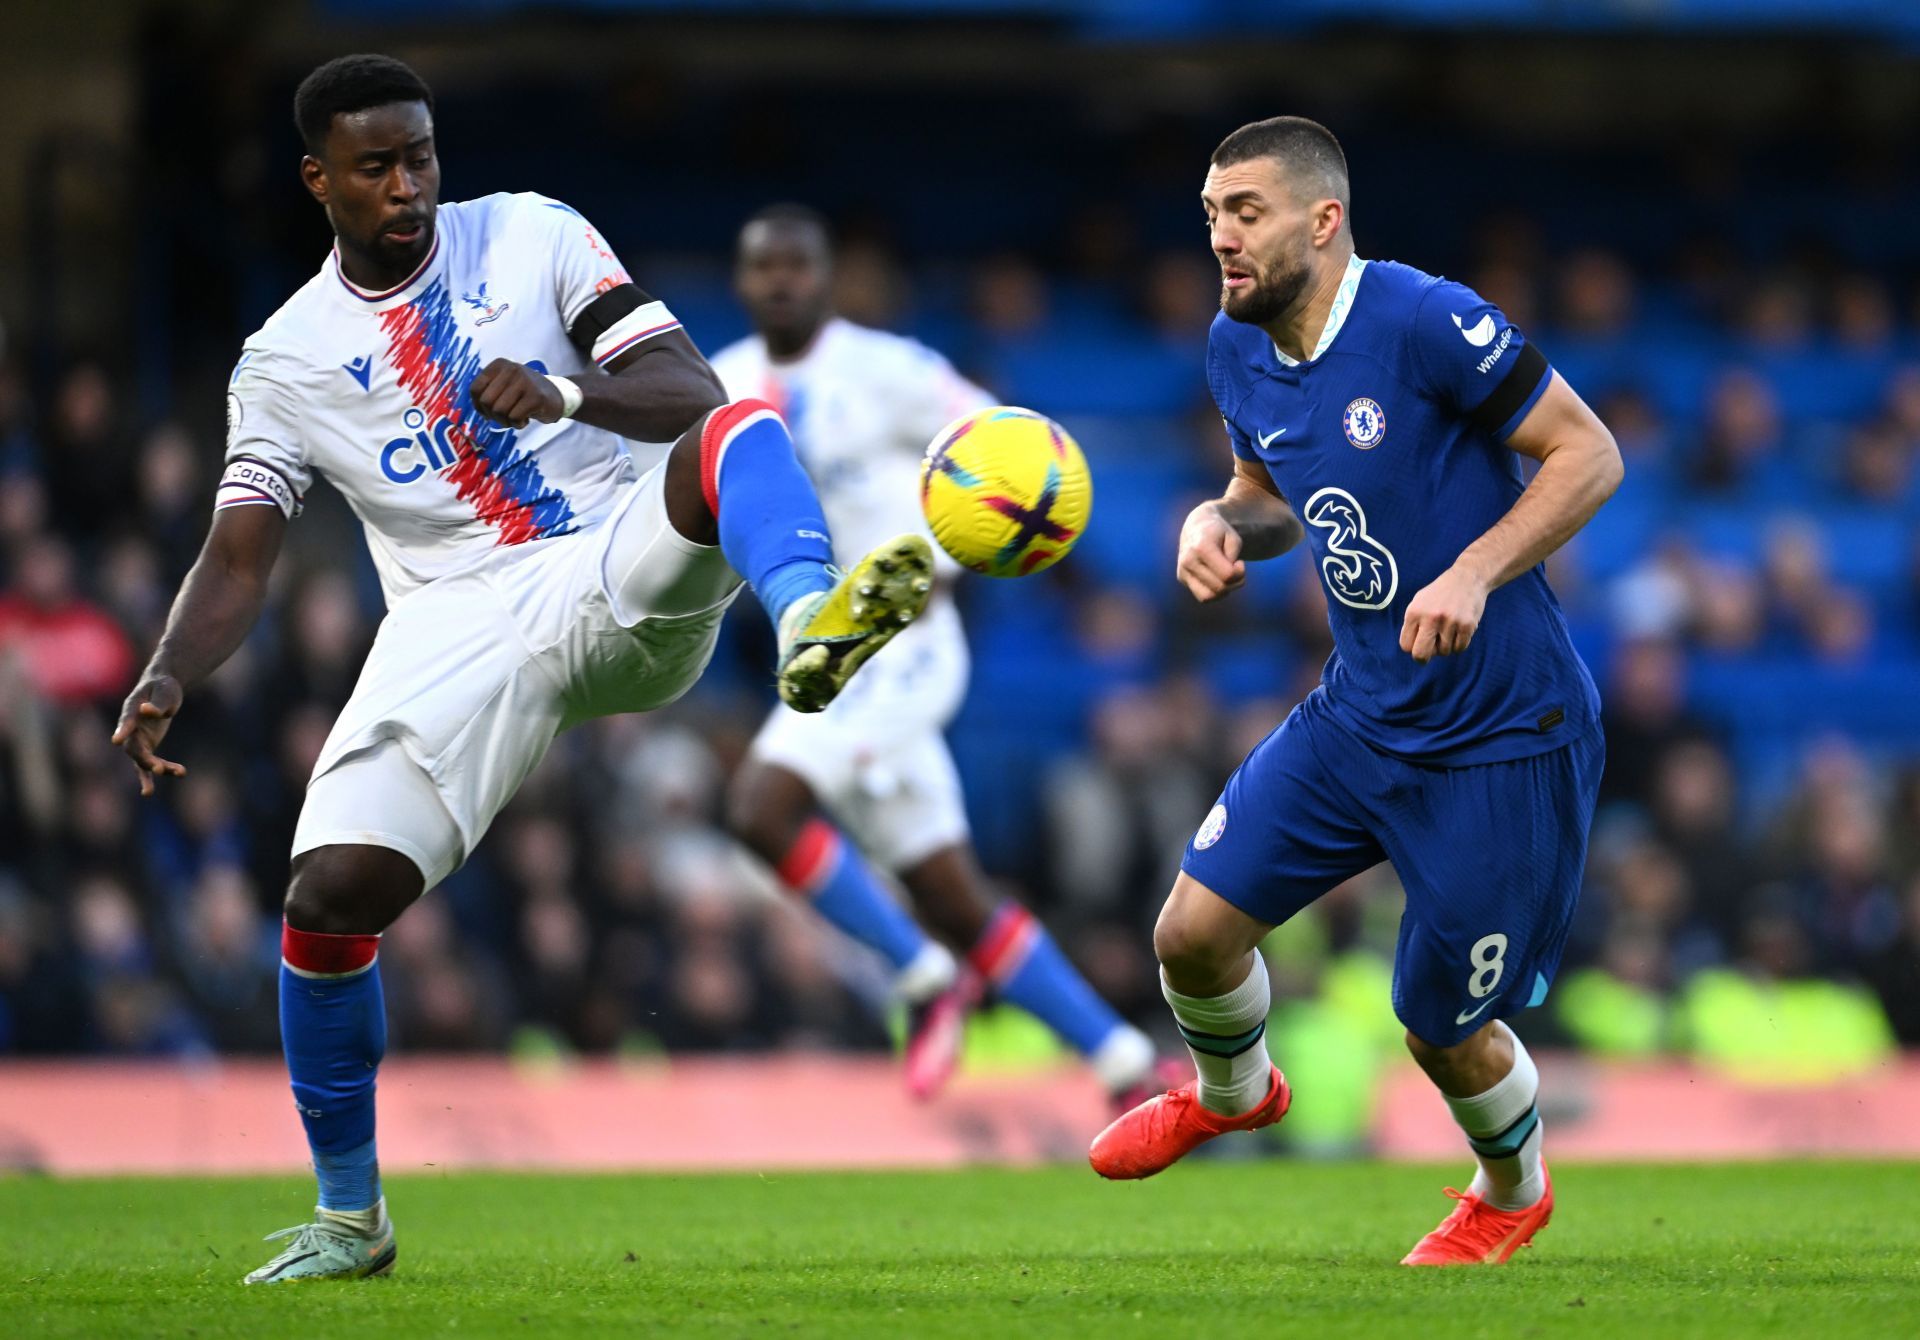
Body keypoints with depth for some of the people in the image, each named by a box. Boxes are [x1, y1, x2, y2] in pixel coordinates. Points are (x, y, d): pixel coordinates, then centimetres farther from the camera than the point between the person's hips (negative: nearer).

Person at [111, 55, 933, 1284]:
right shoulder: (286, 358, 12)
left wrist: (564, 390, -21)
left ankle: (810, 628, -65)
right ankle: (349, 1218, 2)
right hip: (458, 625, 1)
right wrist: (168, 679, -13)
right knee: (331, 894, -18)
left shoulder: (531, 236, 8)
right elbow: (240, 559, 7)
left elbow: (690, 394, 0)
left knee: (736, 433, -32)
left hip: (622, 581, -1)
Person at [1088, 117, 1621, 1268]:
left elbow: (1591, 455, -18)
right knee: (1195, 930, 1)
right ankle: (1232, 1092, 36)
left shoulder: (1425, 322, -22)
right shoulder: (1238, 351, 1)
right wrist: (1224, 523, -5)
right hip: (1359, 717, 6)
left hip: (1501, 740, -6)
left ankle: (1514, 1193, 37)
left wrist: (1474, 573, -29)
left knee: (1445, 1031, 4)